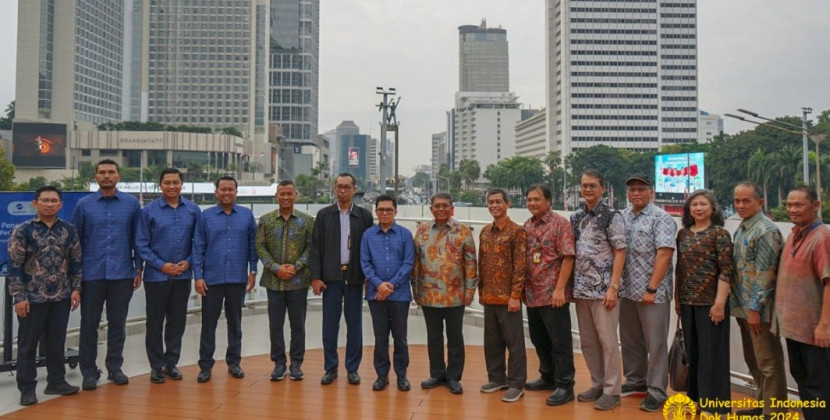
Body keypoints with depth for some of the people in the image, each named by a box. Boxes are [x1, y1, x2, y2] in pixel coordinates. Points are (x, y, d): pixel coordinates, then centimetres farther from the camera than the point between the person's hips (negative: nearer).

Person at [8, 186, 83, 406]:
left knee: (57, 343, 13)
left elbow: (76, 261, 9)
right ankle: (27, 388, 18)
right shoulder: (22, 230, -6)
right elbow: (14, 265, -7)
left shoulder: (69, 230, 4)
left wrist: (76, 288, 3)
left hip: (61, 297, 3)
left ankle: (56, 381, 26)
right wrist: (18, 297, -11)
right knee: (28, 345, 7)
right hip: (33, 297, -3)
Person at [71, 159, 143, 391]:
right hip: (92, 274, 0)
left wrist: (138, 269, 2)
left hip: (122, 274, 0)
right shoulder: (84, 204, 3)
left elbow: (137, 238, 5)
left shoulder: (132, 204, 2)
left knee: (118, 323, 9)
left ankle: (115, 367, 22)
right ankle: (89, 371, 18)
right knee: (89, 324, 6)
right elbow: (75, 240, 5)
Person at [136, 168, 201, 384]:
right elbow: (141, 244, -5)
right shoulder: (149, 210, -4)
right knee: (155, 322, 6)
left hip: (183, 276, 2)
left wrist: (188, 262, -8)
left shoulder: (193, 210, 1)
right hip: (156, 275, -2)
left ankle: (171, 362, 24)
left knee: (177, 321, 10)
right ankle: (156, 365, 19)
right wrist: (161, 265, -11)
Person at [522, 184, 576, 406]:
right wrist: (522, 288, 12)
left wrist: (560, 289, -20)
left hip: (553, 294, -7)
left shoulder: (561, 223, -8)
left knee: (560, 341, 1)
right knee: (539, 339, 17)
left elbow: (568, 257, -14)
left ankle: (565, 386, 11)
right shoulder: (526, 226, 12)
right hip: (532, 294, 7)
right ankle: (548, 377, 33)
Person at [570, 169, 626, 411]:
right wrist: (570, 284, 8)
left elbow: (620, 253, -9)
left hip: (603, 288, -6)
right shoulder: (576, 218, 10)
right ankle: (597, 384, 25)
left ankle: (611, 390, 11)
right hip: (581, 289, 6)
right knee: (588, 341, 12)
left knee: (608, 341, 0)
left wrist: (613, 287, -15)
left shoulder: (612, 217, -7)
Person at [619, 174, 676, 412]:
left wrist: (652, 289, -18)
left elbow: (664, 255, -14)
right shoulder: (622, 217, 10)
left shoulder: (661, 218, -7)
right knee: (630, 341, 15)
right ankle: (635, 382, 30)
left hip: (652, 292, -6)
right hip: (626, 291, 6)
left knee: (656, 343, 3)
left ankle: (657, 392, 13)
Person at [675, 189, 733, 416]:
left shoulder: (719, 233, -7)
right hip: (687, 302, 5)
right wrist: (677, 299, 12)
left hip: (710, 302, -5)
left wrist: (720, 303, -17)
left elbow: (726, 271, -12)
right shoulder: (683, 233, 9)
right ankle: (696, 397, 26)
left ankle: (715, 404, 14)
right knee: (692, 352, 13)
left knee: (712, 353, 2)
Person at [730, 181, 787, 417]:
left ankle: (773, 412, 11)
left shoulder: (766, 231, -15)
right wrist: (740, 306, 17)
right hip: (743, 307, 9)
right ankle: (762, 403, 32)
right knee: (753, 359, 19)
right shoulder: (741, 229, 13)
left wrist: (755, 308, -19)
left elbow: (765, 274, -19)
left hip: (758, 309, -9)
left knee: (768, 363, 1)